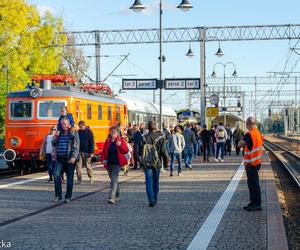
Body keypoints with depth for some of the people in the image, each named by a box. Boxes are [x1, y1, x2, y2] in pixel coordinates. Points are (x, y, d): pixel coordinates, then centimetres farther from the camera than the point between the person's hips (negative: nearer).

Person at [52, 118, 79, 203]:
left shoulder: (74, 134, -1)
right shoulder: (59, 133, 14)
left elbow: (76, 146, -8)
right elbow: (54, 144, 18)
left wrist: (73, 157, -20)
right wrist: (55, 137, -1)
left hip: (69, 159, -4)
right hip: (60, 159, 4)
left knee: (69, 178, 2)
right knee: (56, 175, -10)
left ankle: (68, 197, 11)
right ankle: (58, 195, 0)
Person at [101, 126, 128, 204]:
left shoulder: (121, 140, 0)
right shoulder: (107, 141, 10)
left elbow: (126, 151, -5)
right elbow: (104, 151, 12)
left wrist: (120, 145, -21)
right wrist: (103, 159, -2)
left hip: (117, 163, -5)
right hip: (109, 163, 5)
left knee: (114, 179, -15)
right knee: (114, 180, 15)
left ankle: (111, 197, -21)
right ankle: (117, 196, 30)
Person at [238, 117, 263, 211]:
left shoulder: (249, 134, -20)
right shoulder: (258, 133, 9)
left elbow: (239, 144, -20)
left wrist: (242, 138, -2)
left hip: (251, 163, -9)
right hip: (256, 162, 9)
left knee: (254, 183, -4)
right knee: (251, 183, 16)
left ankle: (257, 204, -1)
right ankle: (253, 202, 23)